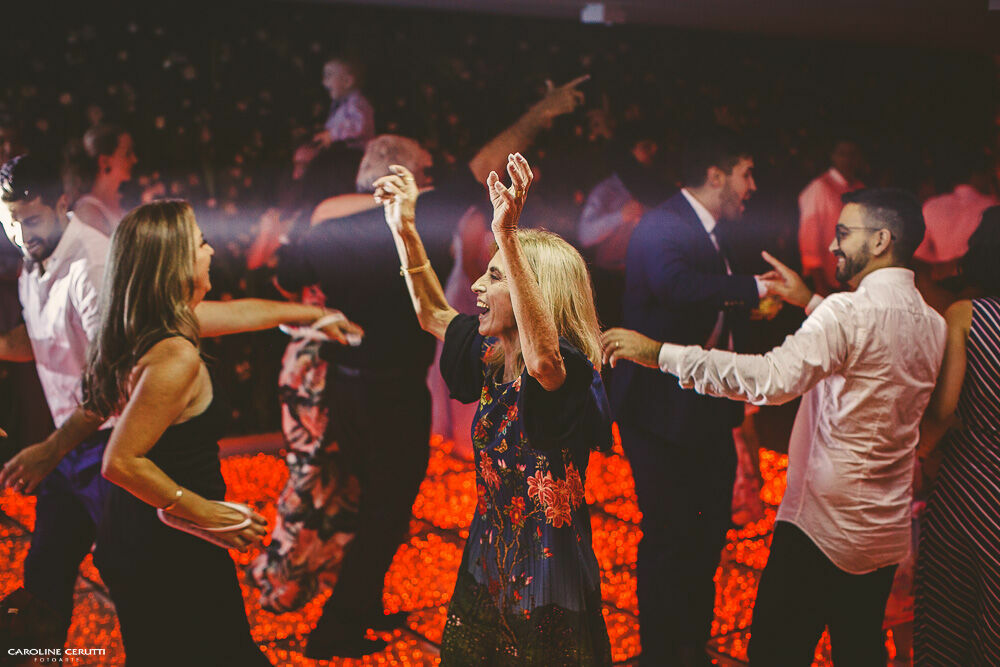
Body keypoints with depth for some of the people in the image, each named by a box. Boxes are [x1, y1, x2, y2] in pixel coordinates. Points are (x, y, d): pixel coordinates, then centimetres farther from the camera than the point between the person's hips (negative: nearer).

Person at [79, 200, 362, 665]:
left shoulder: (157, 321, 3)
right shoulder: (176, 355, -27)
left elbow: (244, 313, 19)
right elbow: (120, 462, -28)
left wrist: (314, 314, 33)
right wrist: (203, 511, -19)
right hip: (171, 556, -9)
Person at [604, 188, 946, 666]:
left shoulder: (849, 312, -19)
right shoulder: (932, 325, 7)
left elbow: (774, 379, -32)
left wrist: (660, 353, -31)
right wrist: (810, 303, 27)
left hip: (822, 528, -8)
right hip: (889, 532, 8)